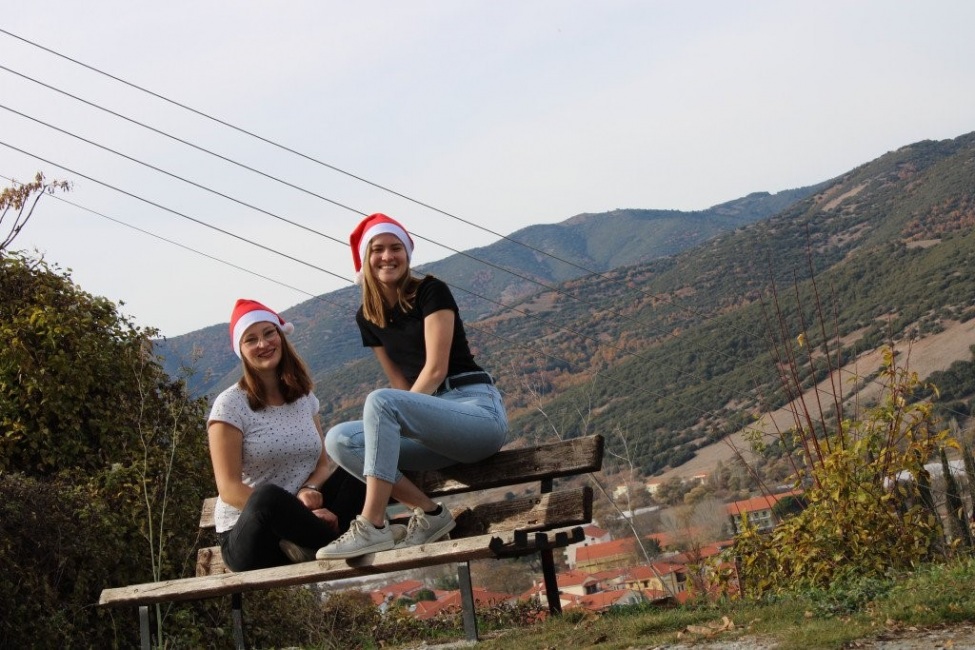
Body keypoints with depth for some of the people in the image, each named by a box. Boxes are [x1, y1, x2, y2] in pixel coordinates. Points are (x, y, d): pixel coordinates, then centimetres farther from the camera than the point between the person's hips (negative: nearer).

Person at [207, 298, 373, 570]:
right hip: (245, 534, -5)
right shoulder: (230, 405, -8)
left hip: (295, 523, 5)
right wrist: (300, 513, -23)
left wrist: (310, 490, -15)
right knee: (268, 497, -39)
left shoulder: (304, 397, 10)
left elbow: (323, 464, 10)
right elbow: (229, 489, -14)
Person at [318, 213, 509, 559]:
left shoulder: (431, 291, -5)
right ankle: (429, 511, -16)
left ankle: (372, 526, -33)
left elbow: (436, 369, -12)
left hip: (478, 409, -6)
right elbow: (400, 383, 12)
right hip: (432, 420, 7)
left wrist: (392, 414, -11)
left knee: (380, 401, -30)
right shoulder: (367, 317, 11)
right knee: (339, 439, -13)